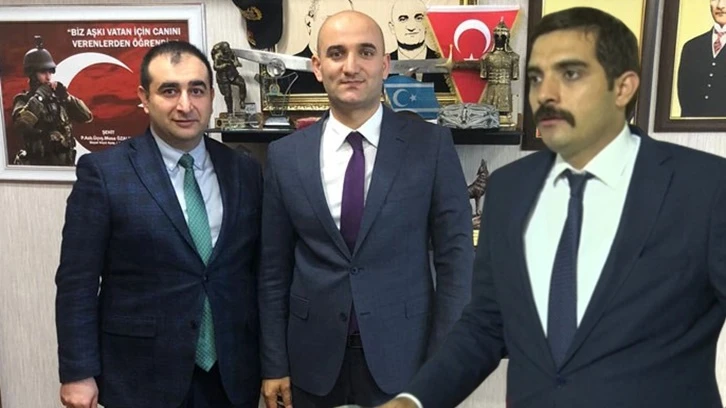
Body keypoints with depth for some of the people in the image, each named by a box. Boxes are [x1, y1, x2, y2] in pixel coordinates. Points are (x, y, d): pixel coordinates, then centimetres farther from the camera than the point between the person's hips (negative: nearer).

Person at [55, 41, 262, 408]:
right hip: (141, 376, -2)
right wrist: (78, 373, -8)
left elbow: (259, 272, 5)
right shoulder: (104, 172, -8)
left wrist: (270, 361, 6)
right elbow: (77, 282, -7)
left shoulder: (245, 172, 1)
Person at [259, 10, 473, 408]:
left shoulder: (431, 145, -7)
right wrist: (274, 364, 3)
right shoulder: (285, 155, -1)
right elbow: (274, 268, 3)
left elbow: (455, 256, -5)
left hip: (402, 357, -1)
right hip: (313, 360, 2)